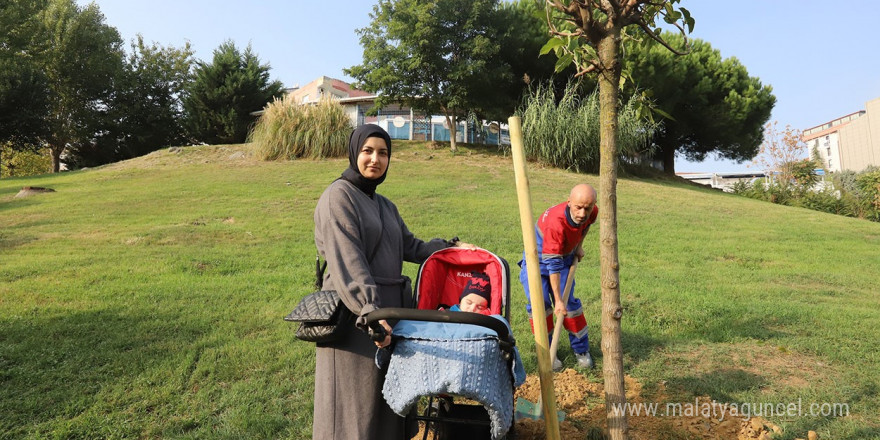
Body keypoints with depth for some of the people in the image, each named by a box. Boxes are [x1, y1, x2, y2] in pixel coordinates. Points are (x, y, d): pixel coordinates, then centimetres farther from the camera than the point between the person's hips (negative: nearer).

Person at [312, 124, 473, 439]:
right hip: (355, 313, -8)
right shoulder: (338, 197, -10)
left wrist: (451, 247, 13)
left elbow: (410, 246, 22)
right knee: (358, 399, 1)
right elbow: (347, 263, -20)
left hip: (392, 307, 8)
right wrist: (369, 310, -28)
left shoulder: (385, 206, 17)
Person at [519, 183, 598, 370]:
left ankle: (581, 350, 14)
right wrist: (558, 300, -35)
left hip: (565, 257, 5)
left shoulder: (592, 212, -21)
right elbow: (553, 264, -36)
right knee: (539, 302, -16)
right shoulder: (556, 223, -39)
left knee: (569, 302, -1)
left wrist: (579, 245, 4)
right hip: (538, 259, -4)